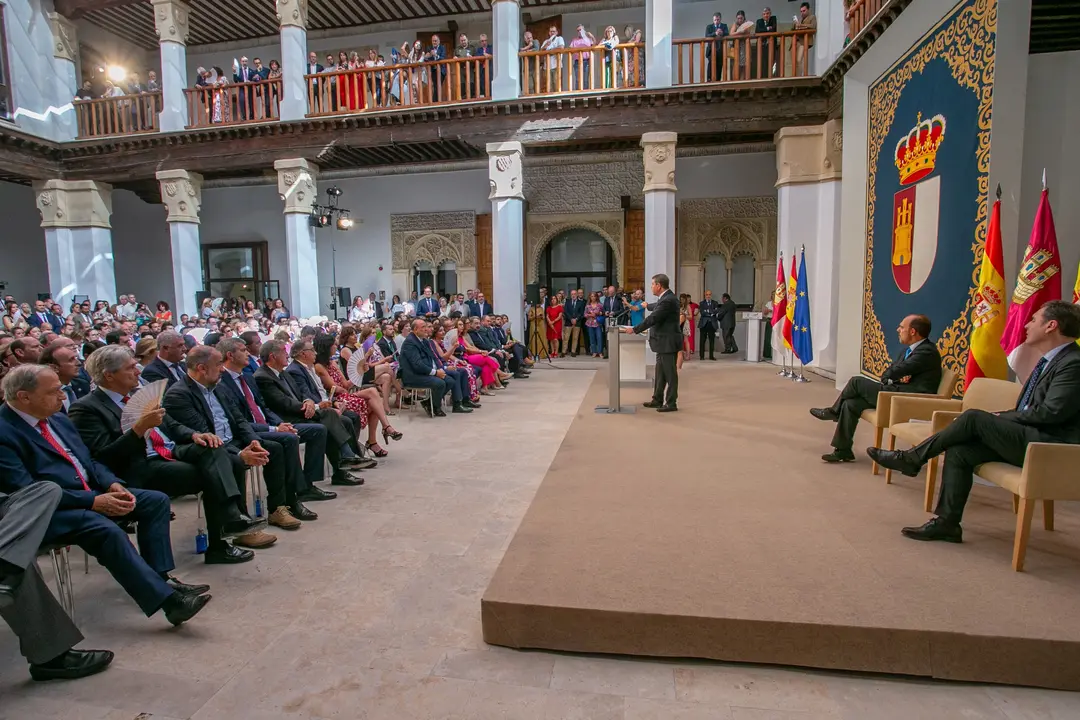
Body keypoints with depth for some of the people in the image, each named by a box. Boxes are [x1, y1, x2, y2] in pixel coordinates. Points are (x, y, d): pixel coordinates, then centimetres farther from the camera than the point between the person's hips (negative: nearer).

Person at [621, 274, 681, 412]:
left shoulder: (668, 300, -21)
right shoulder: (665, 298, 11)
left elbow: (652, 318, -24)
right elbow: (657, 307, 35)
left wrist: (634, 329, -17)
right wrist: (647, 305, 56)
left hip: (668, 342, -10)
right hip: (663, 342, 10)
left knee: (670, 374, -2)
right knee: (660, 373, 15)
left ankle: (671, 403, 5)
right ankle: (657, 400, 22)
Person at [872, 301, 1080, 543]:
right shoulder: (1052, 360, 18)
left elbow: (1049, 413, -21)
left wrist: (1001, 418, -10)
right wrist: (1000, 419, 2)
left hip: (1049, 445, -8)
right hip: (1030, 439, 8)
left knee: (974, 417, -22)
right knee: (958, 452, -9)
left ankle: (913, 458, -7)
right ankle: (946, 522, -7)